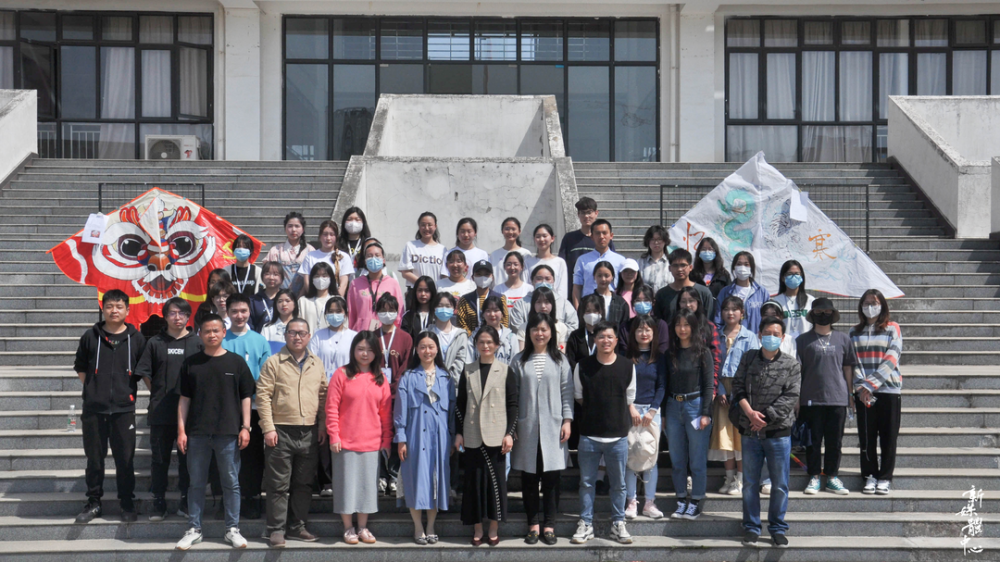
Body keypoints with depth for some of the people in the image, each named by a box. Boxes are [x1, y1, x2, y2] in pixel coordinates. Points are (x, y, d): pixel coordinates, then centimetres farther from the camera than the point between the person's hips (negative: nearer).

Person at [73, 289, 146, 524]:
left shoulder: (137, 339, 3)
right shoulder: (91, 337, 5)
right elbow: (81, 368, 12)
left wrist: (129, 391, 2)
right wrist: (94, 389, 4)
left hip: (124, 408, -1)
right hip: (93, 408, 1)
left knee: (125, 459, 4)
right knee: (94, 458, 9)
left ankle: (127, 504, 15)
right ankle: (94, 503, 21)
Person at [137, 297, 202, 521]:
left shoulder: (197, 343, 4)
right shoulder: (155, 343, 6)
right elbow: (144, 373, 7)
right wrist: (158, 394, 3)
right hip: (161, 412, 0)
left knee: (187, 458, 6)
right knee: (159, 458, 6)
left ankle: (186, 502, 16)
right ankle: (158, 502, 14)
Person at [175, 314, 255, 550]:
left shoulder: (236, 361, 4)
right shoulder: (191, 363, 7)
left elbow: (245, 397, 5)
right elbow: (184, 399, 8)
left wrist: (245, 427, -2)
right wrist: (181, 430, 1)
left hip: (229, 433, -1)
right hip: (197, 433, 1)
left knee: (231, 482, 5)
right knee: (196, 483, 8)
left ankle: (233, 529, 13)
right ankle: (194, 529, 17)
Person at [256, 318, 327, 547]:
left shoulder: (317, 365, 11)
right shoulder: (273, 362, -1)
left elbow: (323, 397, 14)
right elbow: (263, 396, -5)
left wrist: (323, 426, 6)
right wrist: (268, 428, -11)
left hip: (310, 433, 4)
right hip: (281, 432, -4)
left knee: (304, 484, 10)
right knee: (279, 485, 1)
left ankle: (297, 527, 20)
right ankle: (276, 530, 9)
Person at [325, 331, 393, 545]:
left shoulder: (380, 378, 7)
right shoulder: (342, 374, -2)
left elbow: (386, 412, 8)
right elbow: (331, 408, -4)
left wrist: (386, 440, 5)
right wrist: (334, 436, -9)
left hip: (372, 443, 3)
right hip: (346, 442, -3)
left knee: (368, 484, 8)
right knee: (347, 483, 4)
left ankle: (363, 527, 21)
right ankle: (348, 528, 18)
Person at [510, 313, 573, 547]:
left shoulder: (560, 361, 7)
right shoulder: (519, 361, 7)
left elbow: (567, 392, 5)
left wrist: (567, 420, -3)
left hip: (553, 427, 0)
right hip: (527, 428, 1)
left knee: (552, 477, 1)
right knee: (529, 478, 5)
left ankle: (549, 525, 11)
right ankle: (533, 524, 16)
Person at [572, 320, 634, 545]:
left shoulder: (627, 367, -1)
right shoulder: (582, 366, -2)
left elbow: (629, 399, 12)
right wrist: (595, 411, 5)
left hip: (618, 436, 0)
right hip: (589, 435, 0)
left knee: (618, 484, 10)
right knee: (586, 482, 7)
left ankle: (618, 524, 22)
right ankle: (585, 524, 18)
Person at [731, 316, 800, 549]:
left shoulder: (791, 364, 0)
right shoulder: (748, 358, 5)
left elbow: (791, 396, -7)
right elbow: (738, 387, 1)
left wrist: (766, 417, -14)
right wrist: (750, 412, -13)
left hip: (778, 432, -1)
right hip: (749, 431, 2)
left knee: (780, 484, 4)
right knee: (750, 482, 8)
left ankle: (778, 528, 17)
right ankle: (751, 527, 18)